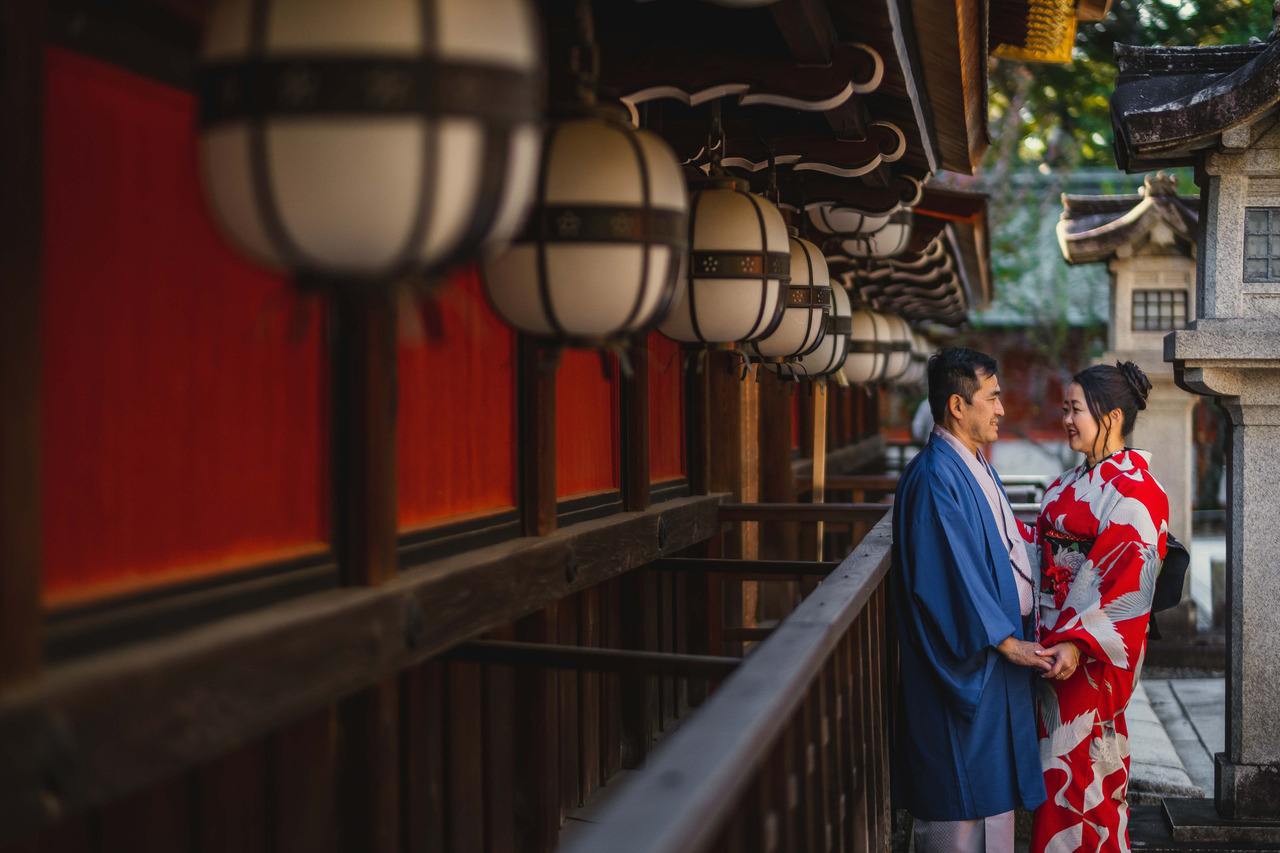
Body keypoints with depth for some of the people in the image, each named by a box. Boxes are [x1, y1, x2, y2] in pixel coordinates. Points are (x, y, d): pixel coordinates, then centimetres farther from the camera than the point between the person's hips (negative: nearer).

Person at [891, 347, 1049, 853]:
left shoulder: (975, 469, 13)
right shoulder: (934, 479, -18)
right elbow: (953, 574, -22)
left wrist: (1020, 630, 15)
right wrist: (1006, 641, -19)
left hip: (995, 658, 10)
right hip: (962, 663, -10)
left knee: (993, 788, 15)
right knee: (960, 799, -3)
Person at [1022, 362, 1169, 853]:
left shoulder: (1133, 490, -16)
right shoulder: (1075, 481, 13)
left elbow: (1129, 581, -22)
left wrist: (1078, 642, -28)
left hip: (1093, 648, -9)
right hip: (1056, 637, 9)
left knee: (1077, 762, -1)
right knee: (1058, 757, 14)